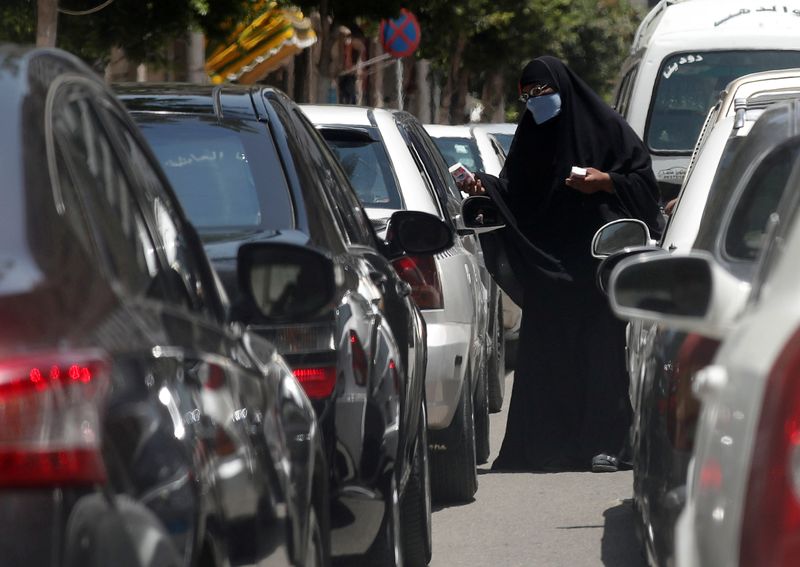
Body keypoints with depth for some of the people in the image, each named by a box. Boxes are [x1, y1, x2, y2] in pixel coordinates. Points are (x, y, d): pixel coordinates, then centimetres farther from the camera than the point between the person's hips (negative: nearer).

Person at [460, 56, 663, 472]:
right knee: (543, 352, -1)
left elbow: (642, 179, 0)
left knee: (600, 349, -6)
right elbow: (513, 192, 10)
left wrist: (605, 182, -15)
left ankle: (602, 444, -4)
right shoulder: (530, 137, 14)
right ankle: (547, 446, 2)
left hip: (597, 259, -4)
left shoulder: (605, 127, 0)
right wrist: (483, 187, -8)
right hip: (547, 265, 4)